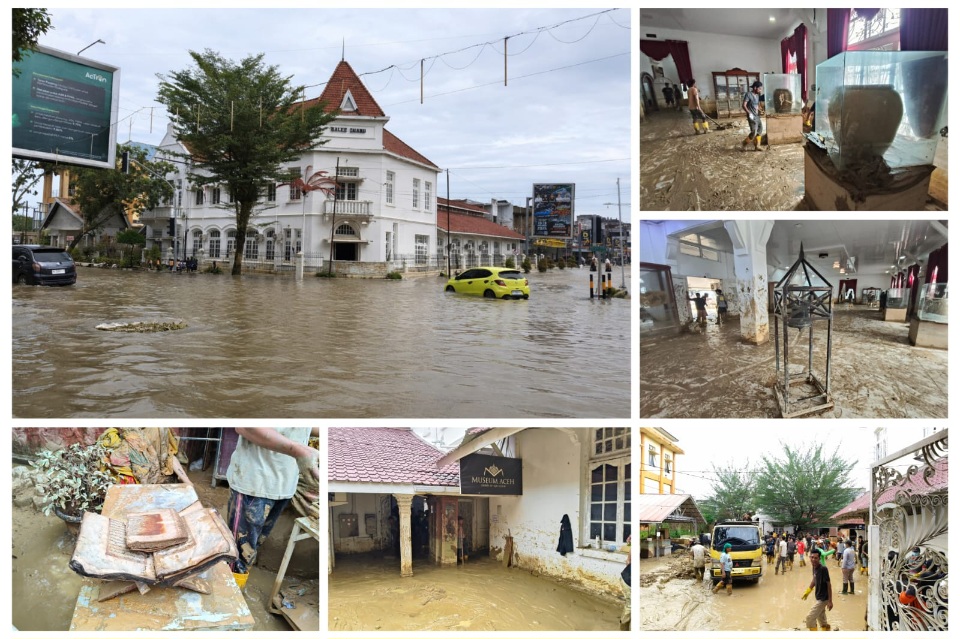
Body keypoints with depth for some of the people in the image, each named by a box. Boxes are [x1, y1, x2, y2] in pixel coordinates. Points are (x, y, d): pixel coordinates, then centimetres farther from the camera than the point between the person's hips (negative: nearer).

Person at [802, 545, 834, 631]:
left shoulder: (823, 569, -25)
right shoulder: (815, 567, -1)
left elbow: (828, 585, -21)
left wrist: (830, 601, -20)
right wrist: (808, 590, 17)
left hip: (823, 599, -8)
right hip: (818, 598, 8)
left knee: (810, 617, -6)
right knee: (822, 620, 22)